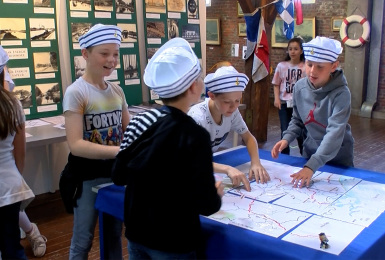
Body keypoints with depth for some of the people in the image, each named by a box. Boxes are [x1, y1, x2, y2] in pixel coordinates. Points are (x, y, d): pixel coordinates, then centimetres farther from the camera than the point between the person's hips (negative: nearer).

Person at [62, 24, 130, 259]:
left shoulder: (117, 91, 3)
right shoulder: (76, 92, -15)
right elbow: (75, 144, -23)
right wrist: (120, 151, -33)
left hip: (115, 172, 6)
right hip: (88, 177, -5)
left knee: (115, 235, 20)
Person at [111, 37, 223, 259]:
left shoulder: (139, 122, -6)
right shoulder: (194, 136, -23)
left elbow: (119, 176, 4)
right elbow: (206, 205, -23)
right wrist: (217, 194, -3)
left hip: (136, 233, 5)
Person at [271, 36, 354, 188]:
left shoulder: (340, 94, -25)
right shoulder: (300, 87, -10)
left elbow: (335, 133, -34)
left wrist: (312, 166, -43)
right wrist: (287, 138, -15)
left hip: (338, 157, -4)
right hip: (310, 152, 4)